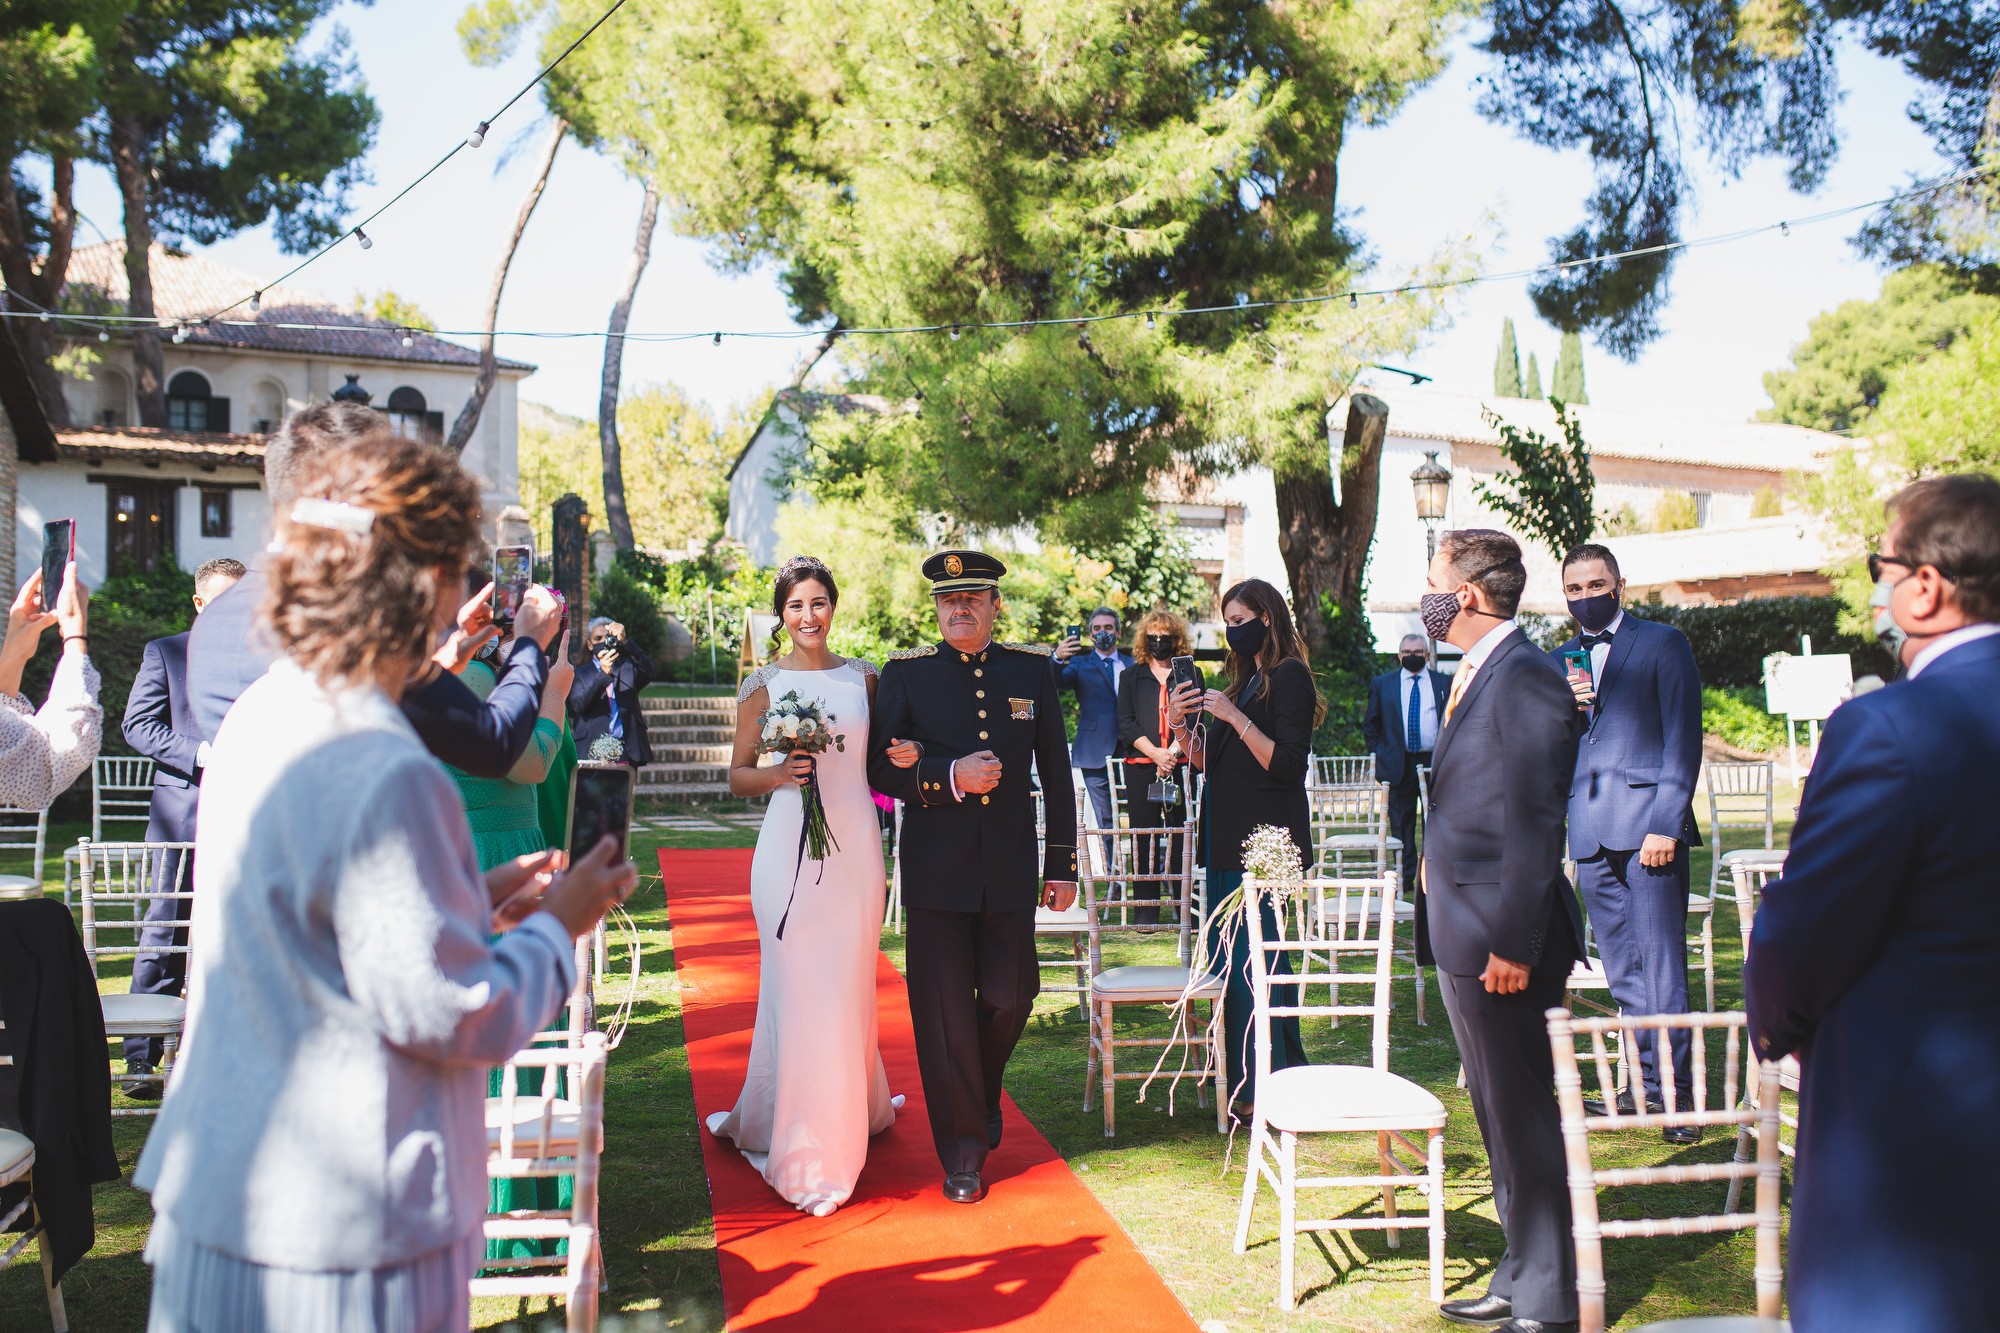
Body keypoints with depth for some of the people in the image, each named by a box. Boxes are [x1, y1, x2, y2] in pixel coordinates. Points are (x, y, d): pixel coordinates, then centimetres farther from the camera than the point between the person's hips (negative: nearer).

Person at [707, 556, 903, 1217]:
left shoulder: (864, 678, 9)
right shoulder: (763, 685, 2)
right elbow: (738, 775, 5)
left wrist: (905, 758, 0)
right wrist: (780, 773, -12)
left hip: (856, 844, 2)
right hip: (791, 844, -2)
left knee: (849, 986, 8)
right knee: (798, 985, -3)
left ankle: (854, 1105, 30)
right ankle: (805, 1152, 6)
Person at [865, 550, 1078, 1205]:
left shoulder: (1034, 670, 6)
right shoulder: (905, 673, 1)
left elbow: (1056, 773, 8)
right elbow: (881, 768, -3)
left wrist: (1062, 864, 6)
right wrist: (952, 776, -18)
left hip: (1011, 868, 2)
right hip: (936, 870, -2)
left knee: (1010, 996, 7)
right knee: (945, 1011, 2)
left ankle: (982, 1095, 39)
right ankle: (963, 1154, 15)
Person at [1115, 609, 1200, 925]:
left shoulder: (1192, 675, 12)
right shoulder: (1131, 678, 14)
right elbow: (1126, 724, 4)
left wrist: (1174, 751, -12)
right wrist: (1156, 753, -10)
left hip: (1181, 766, -1)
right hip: (1141, 768, 1)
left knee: (1181, 839, -4)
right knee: (1144, 838, 0)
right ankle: (1145, 915, 3)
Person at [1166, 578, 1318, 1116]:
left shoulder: (1289, 677, -8)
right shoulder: (1247, 678, 19)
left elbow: (1288, 764, -17)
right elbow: (1209, 764, 18)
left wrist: (1235, 718, -21)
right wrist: (1183, 728, 1)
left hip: (1264, 841, -9)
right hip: (1230, 840, 10)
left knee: (1252, 961, -10)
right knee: (1231, 959, 12)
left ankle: (1263, 1090, -3)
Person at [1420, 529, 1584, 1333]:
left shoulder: (1524, 680, -17)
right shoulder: (1474, 676, 14)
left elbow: (1535, 823, -20)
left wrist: (1513, 943, -21)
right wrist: (1457, 928, 16)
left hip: (1501, 940, -10)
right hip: (1463, 936, 10)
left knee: (1523, 1119, 0)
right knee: (1498, 1116, 18)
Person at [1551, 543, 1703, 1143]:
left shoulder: (1663, 644, 1)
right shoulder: (1558, 662, 17)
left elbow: (1683, 738, -5)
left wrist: (1666, 823, -13)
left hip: (1648, 823, -5)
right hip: (1590, 833, 5)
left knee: (1661, 963, -7)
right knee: (1622, 971, 10)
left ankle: (1677, 1089, 0)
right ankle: (1646, 1082, 19)